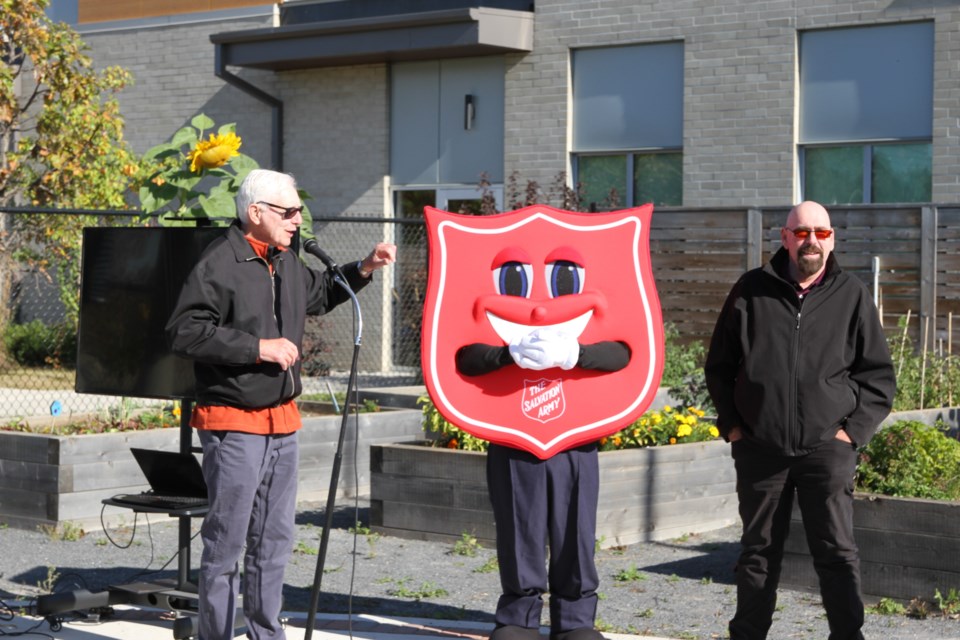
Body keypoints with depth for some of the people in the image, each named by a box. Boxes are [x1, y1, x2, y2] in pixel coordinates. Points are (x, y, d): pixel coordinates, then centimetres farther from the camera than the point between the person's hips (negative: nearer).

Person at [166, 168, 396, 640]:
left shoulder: (286, 263, 13)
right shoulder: (219, 263, -15)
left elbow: (319, 294, 34)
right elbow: (184, 333, -21)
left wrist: (363, 270, 18)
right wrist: (258, 347, -21)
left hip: (282, 423, 9)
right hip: (234, 425, -9)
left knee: (274, 538, 14)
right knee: (227, 540, -4)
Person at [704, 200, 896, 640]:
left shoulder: (851, 295, 2)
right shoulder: (752, 291, 4)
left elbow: (879, 376, 6)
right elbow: (719, 365, 13)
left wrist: (852, 430, -3)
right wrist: (732, 426, 6)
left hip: (827, 447, -1)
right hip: (760, 448, 1)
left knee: (836, 551, -6)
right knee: (758, 551, 11)